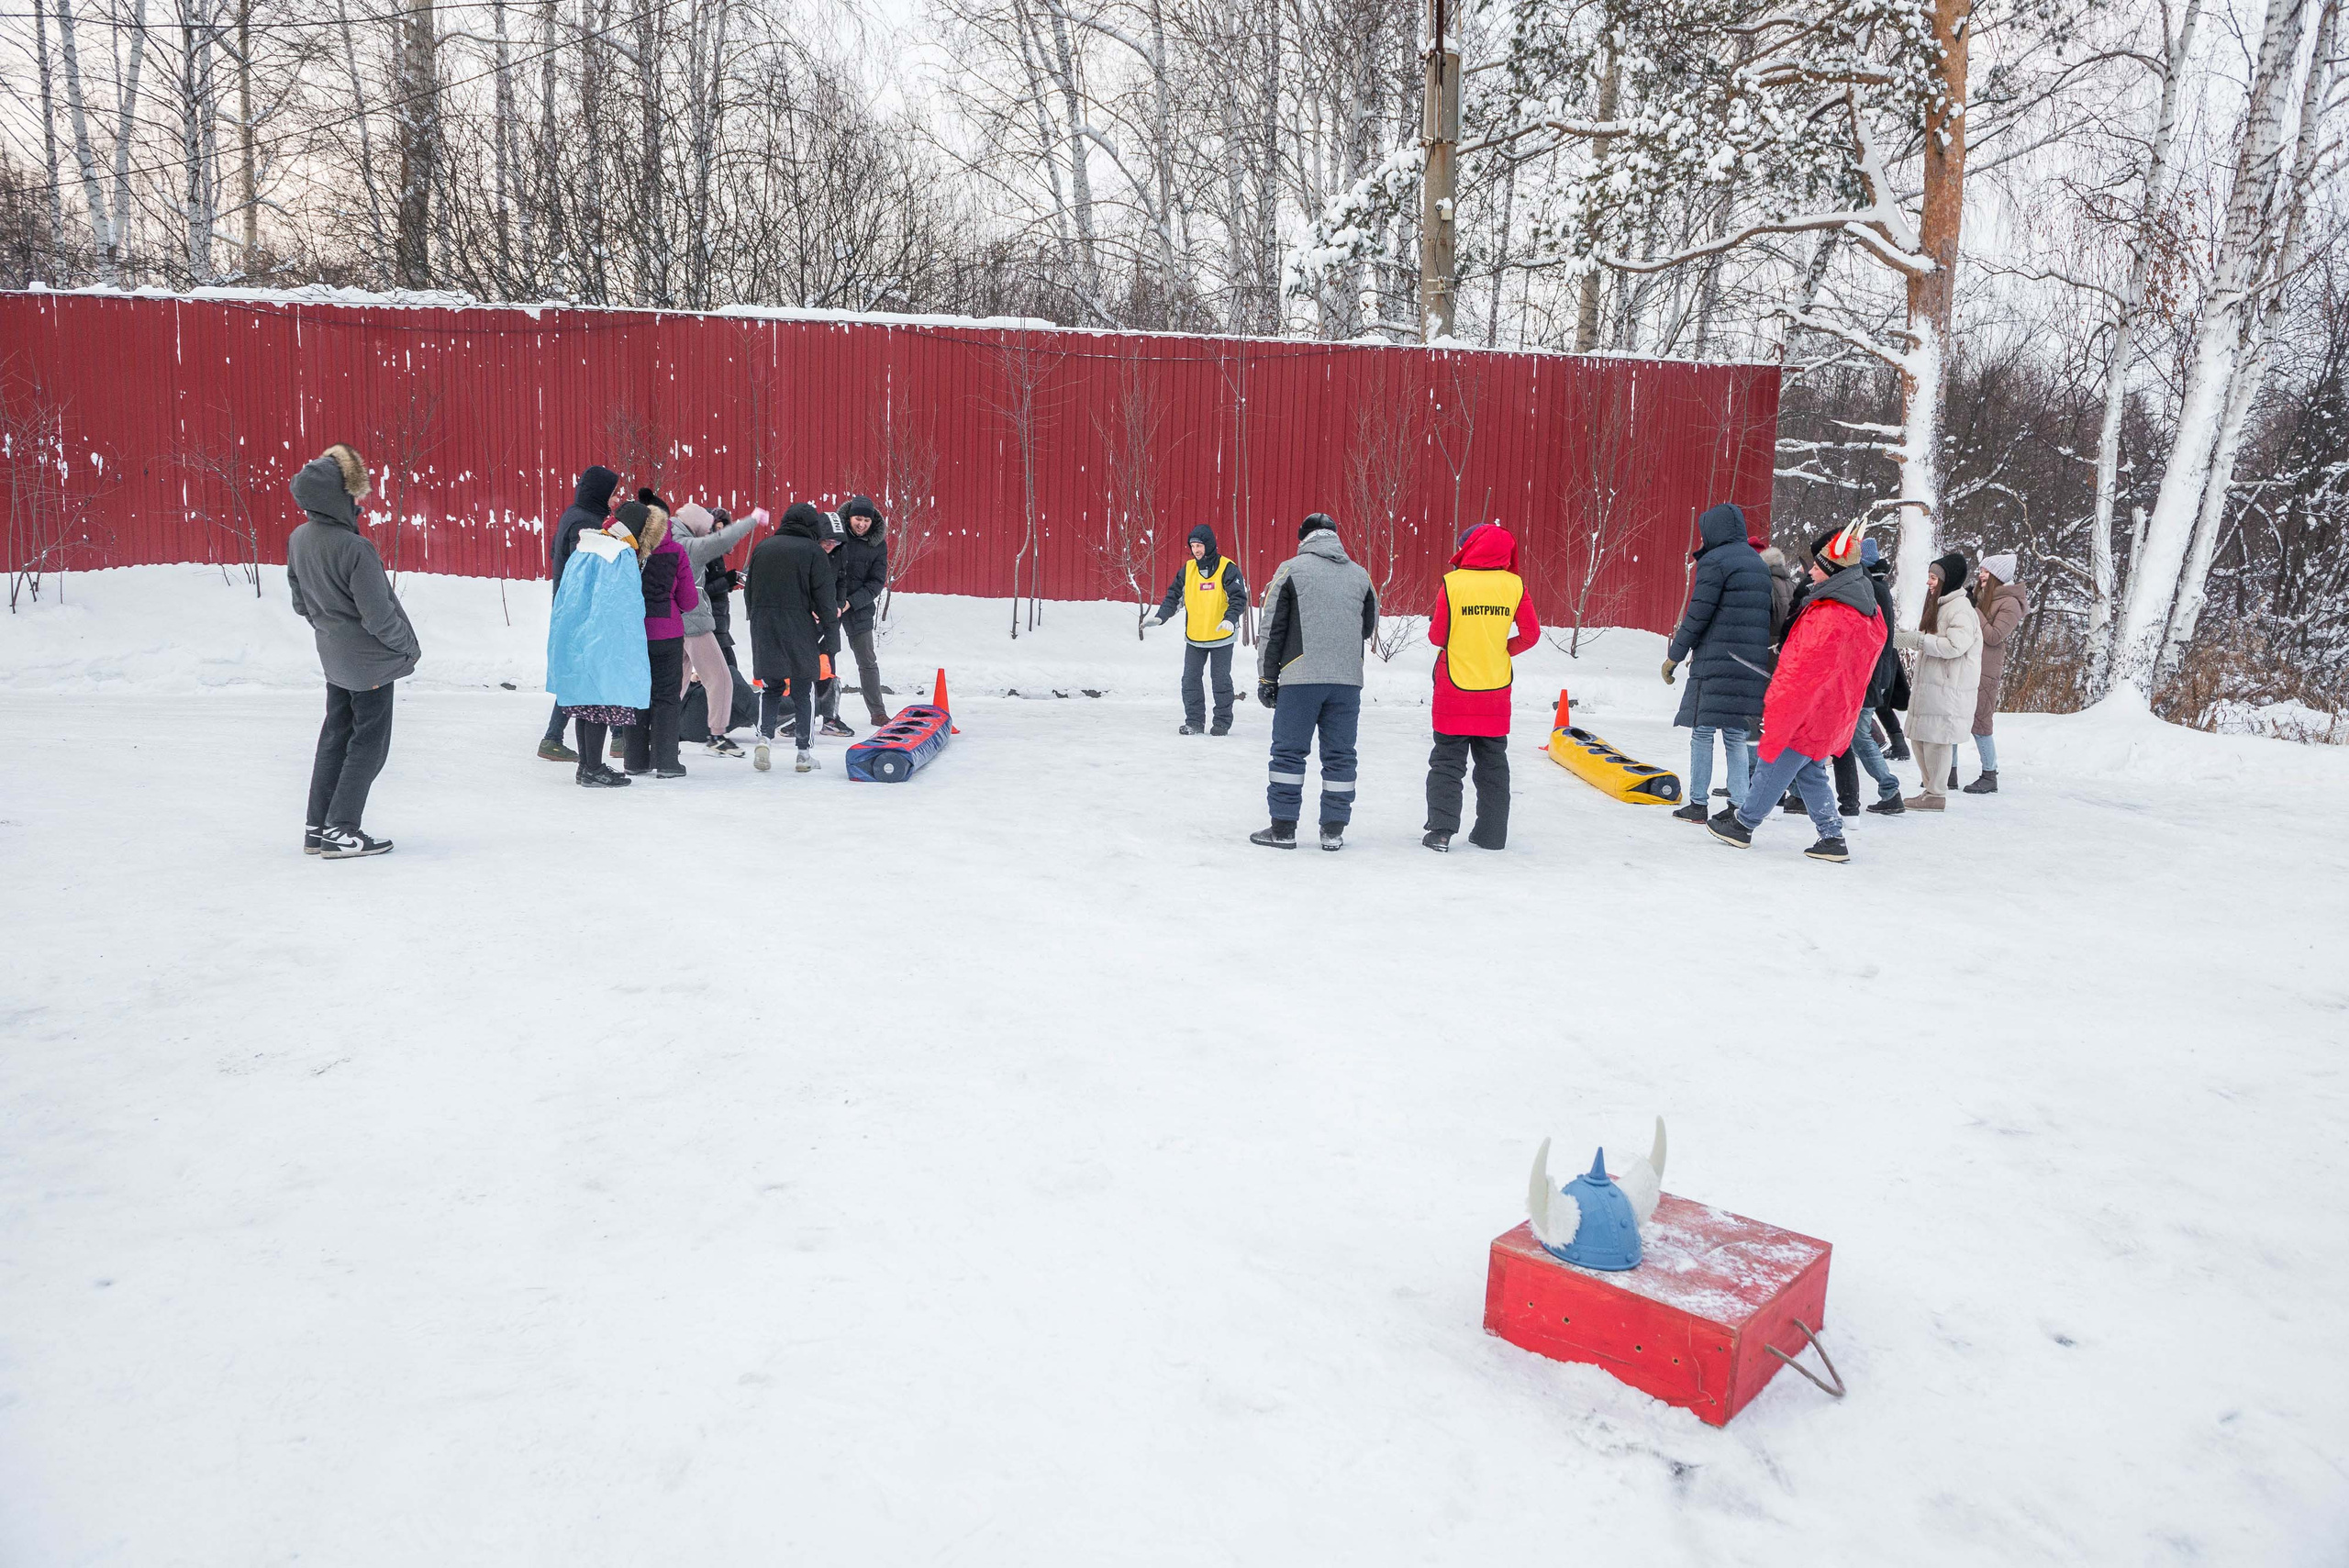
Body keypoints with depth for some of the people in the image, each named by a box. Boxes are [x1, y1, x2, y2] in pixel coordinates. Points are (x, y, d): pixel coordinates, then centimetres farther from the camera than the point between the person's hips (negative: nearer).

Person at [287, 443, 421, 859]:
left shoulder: (298, 539, -2)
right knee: (368, 744, 4)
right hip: (371, 660, -7)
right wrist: (410, 647, -6)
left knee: (335, 737, 18)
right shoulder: (355, 549, -26)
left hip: (333, 657, 7)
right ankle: (340, 831, 6)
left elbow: (300, 602, 10)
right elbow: (379, 616, -22)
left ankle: (317, 826, 22)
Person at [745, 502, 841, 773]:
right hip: (800, 632, -3)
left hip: (764, 632, 3)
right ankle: (803, 753, 7)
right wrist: (831, 633, -2)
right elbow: (825, 598, -7)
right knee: (803, 691, 6)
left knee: (771, 687, 15)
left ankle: (765, 736, -5)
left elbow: (749, 592, 15)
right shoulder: (813, 552, -4)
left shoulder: (762, 548, 10)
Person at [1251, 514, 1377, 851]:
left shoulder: (1291, 569, 1)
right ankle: (1334, 831, 10)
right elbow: (1370, 627, 22)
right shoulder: (1360, 575, 11)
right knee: (1340, 755, 8)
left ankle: (1283, 829, 4)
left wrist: (1266, 677, 4)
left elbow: (1272, 628, -1)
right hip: (1348, 680, 3)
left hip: (1300, 677, -3)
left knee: (1289, 751, 3)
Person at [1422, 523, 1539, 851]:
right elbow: (1530, 634, 0)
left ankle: (1441, 829, -2)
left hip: (1454, 687, -2)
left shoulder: (1453, 583, -10)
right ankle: (1491, 833, 15)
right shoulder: (1514, 585, -3)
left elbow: (1438, 636, -6)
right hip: (1496, 689, 2)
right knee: (1493, 763, 13)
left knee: (1447, 761, 5)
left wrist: (1433, 627, 16)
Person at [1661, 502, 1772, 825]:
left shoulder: (1715, 561, -7)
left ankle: (1697, 803, -1)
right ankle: (1739, 805, 7)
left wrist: (1674, 656, -4)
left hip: (1716, 662, -7)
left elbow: (1698, 614, -11)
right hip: (1753, 665, 7)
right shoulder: (1758, 562, 18)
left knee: (1702, 732, -1)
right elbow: (1763, 615, 20)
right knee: (1735, 737, 9)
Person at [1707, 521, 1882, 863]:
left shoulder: (1832, 617, -26)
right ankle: (1832, 838, 17)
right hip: (1830, 716, 9)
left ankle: (1742, 824, 21)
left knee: (1773, 768, 7)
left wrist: (1772, 715, -22)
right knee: (1811, 773, 18)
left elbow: (1804, 675, -27)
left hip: (1807, 716, -9)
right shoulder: (1866, 611, 7)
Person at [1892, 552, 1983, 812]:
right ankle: (1931, 789, 22)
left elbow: (1955, 645, -22)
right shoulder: (1939, 605, 19)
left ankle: (1936, 796, 2)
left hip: (1948, 689, -10)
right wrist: (1904, 638, 11)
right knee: (1919, 737, 12)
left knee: (1936, 739, -5)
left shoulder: (1960, 608, -12)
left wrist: (1916, 639, -20)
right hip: (1928, 683, 10)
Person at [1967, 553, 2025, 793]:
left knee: (1979, 724, -5)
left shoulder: (2010, 603, -7)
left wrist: (1974, 611, -11)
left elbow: (1994, 636, -16)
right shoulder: (1983, 596, 17)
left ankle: (1990, 777, 6)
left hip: (1985, 673, -8)